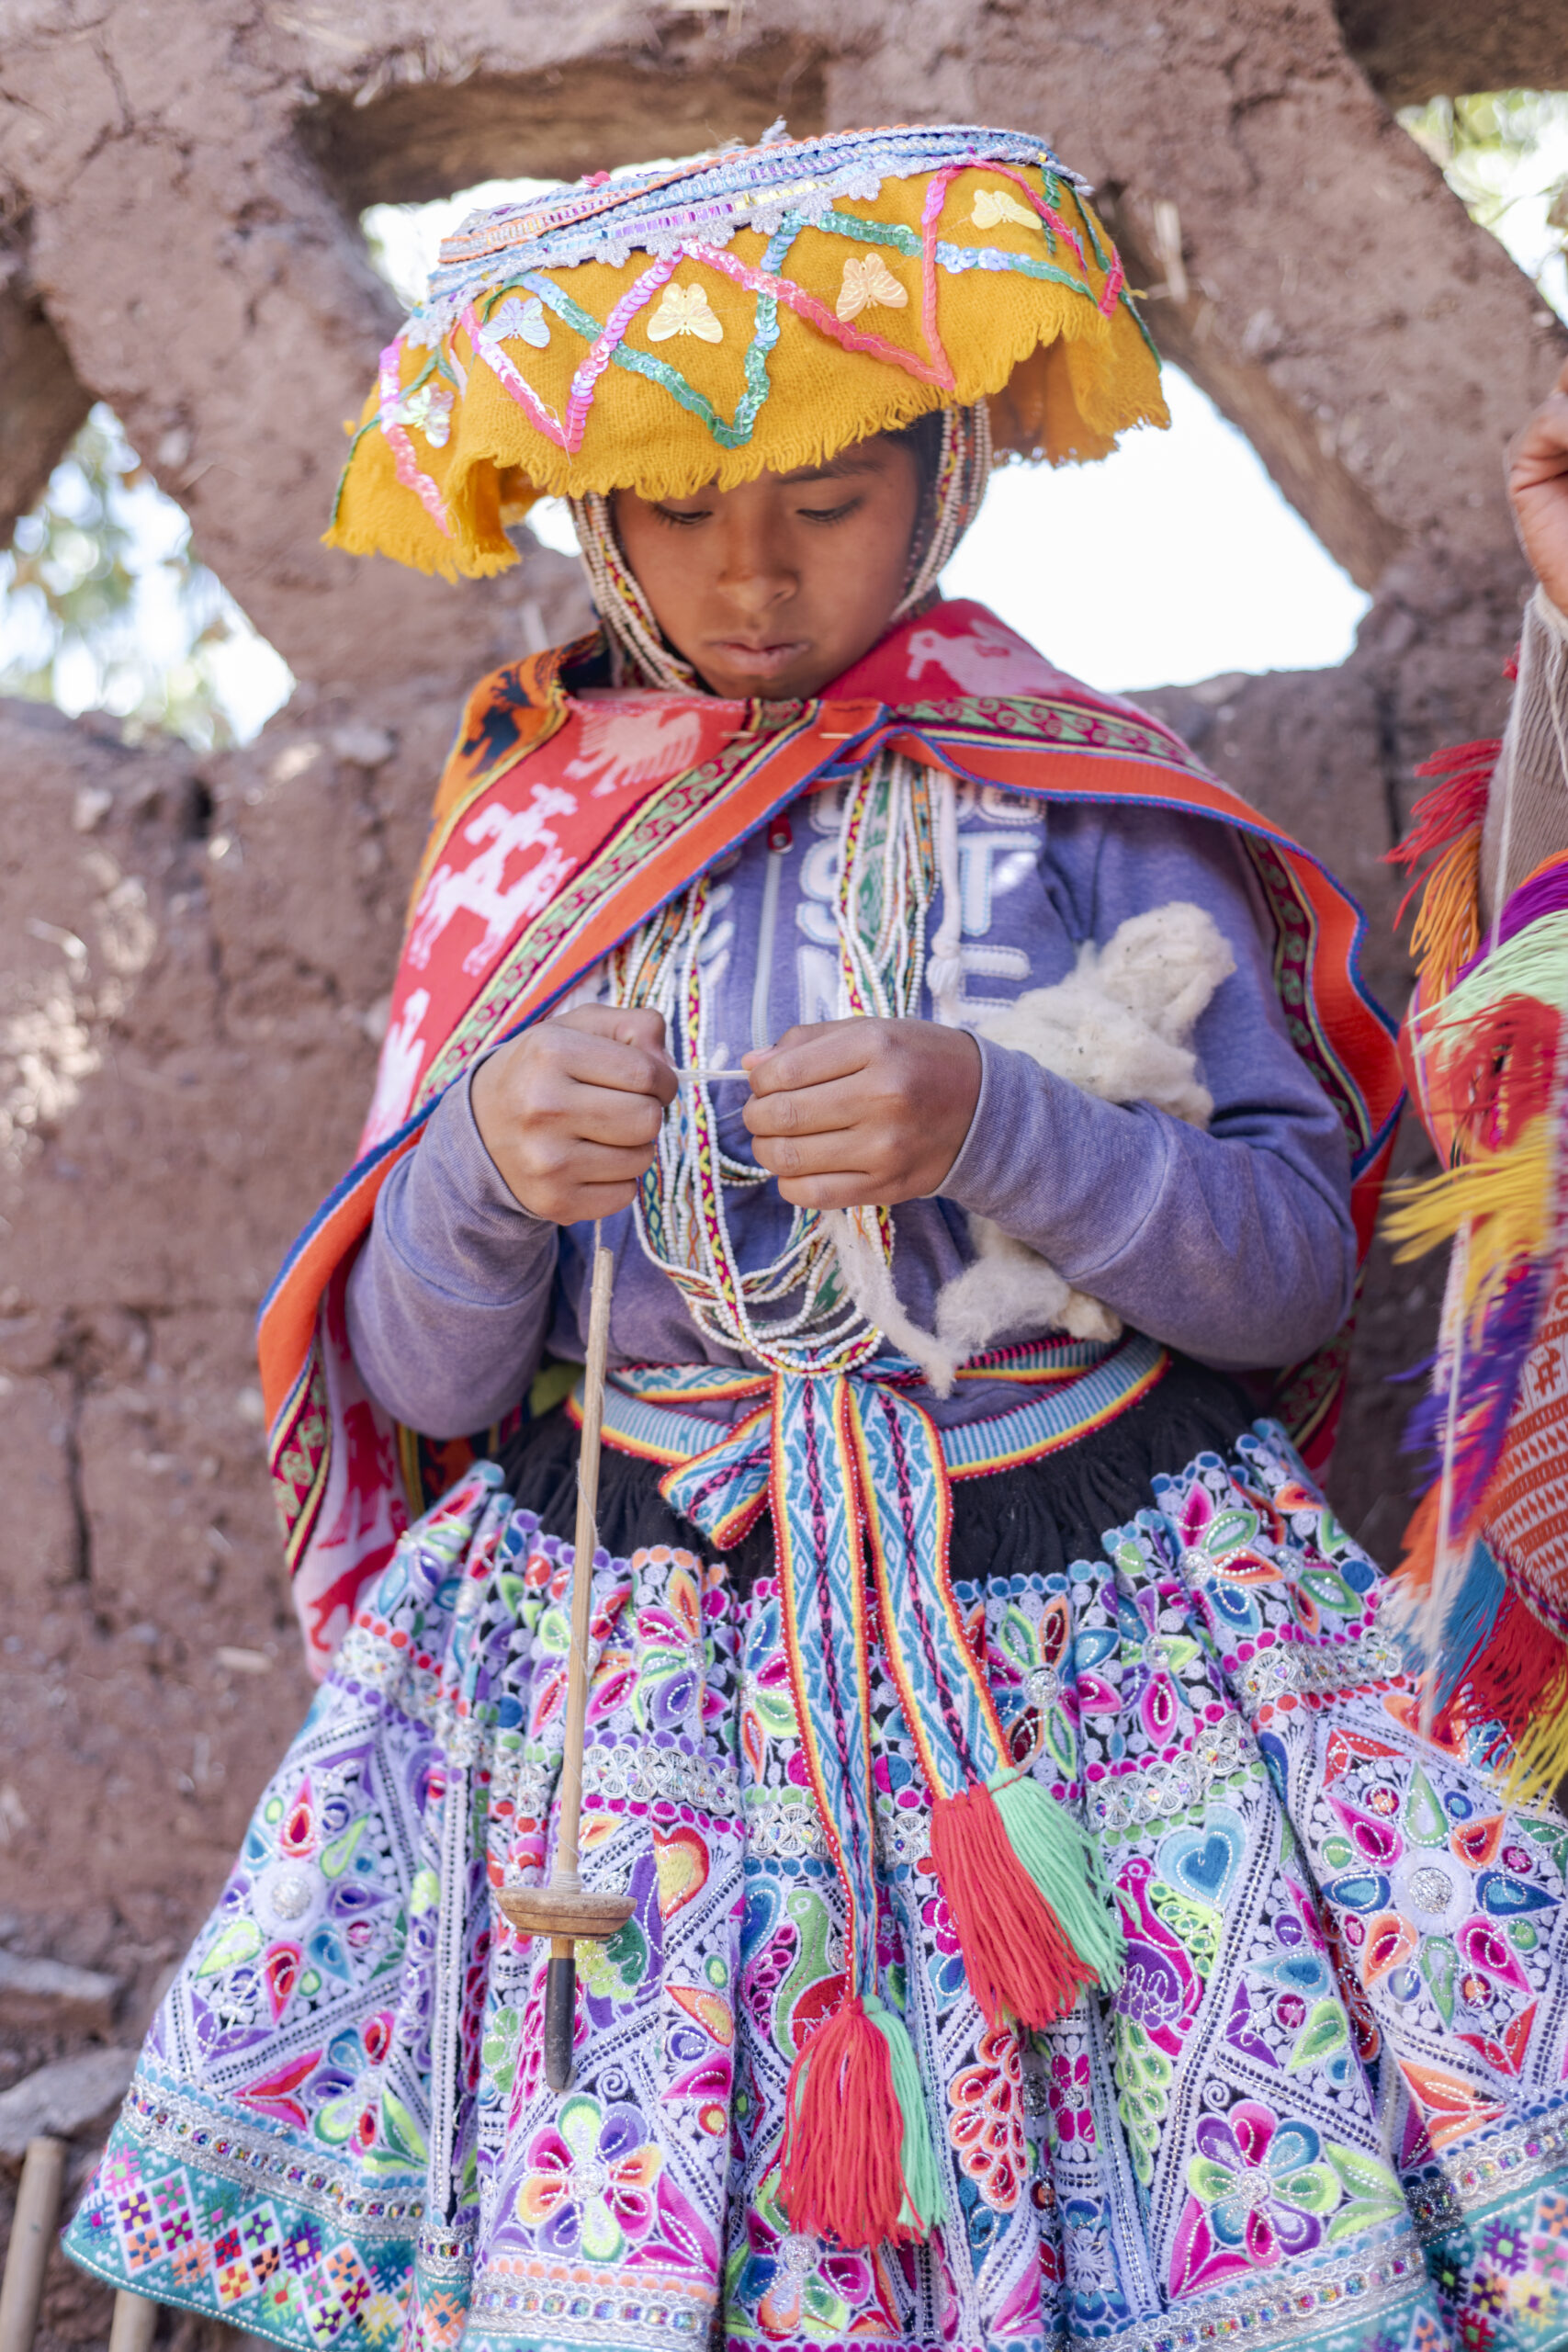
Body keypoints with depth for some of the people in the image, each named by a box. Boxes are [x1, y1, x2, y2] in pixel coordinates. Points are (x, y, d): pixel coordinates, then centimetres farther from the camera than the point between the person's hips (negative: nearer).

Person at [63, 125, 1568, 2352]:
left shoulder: (1090, 806, -2)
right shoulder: (530, 843, 3)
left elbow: (1300, 1265, -3)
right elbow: (412, 1379, 1)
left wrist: (1001, 1128, -21)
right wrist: (480, 1166, -21)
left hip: (1103, 1650, -1)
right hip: (619, 1654, 1)